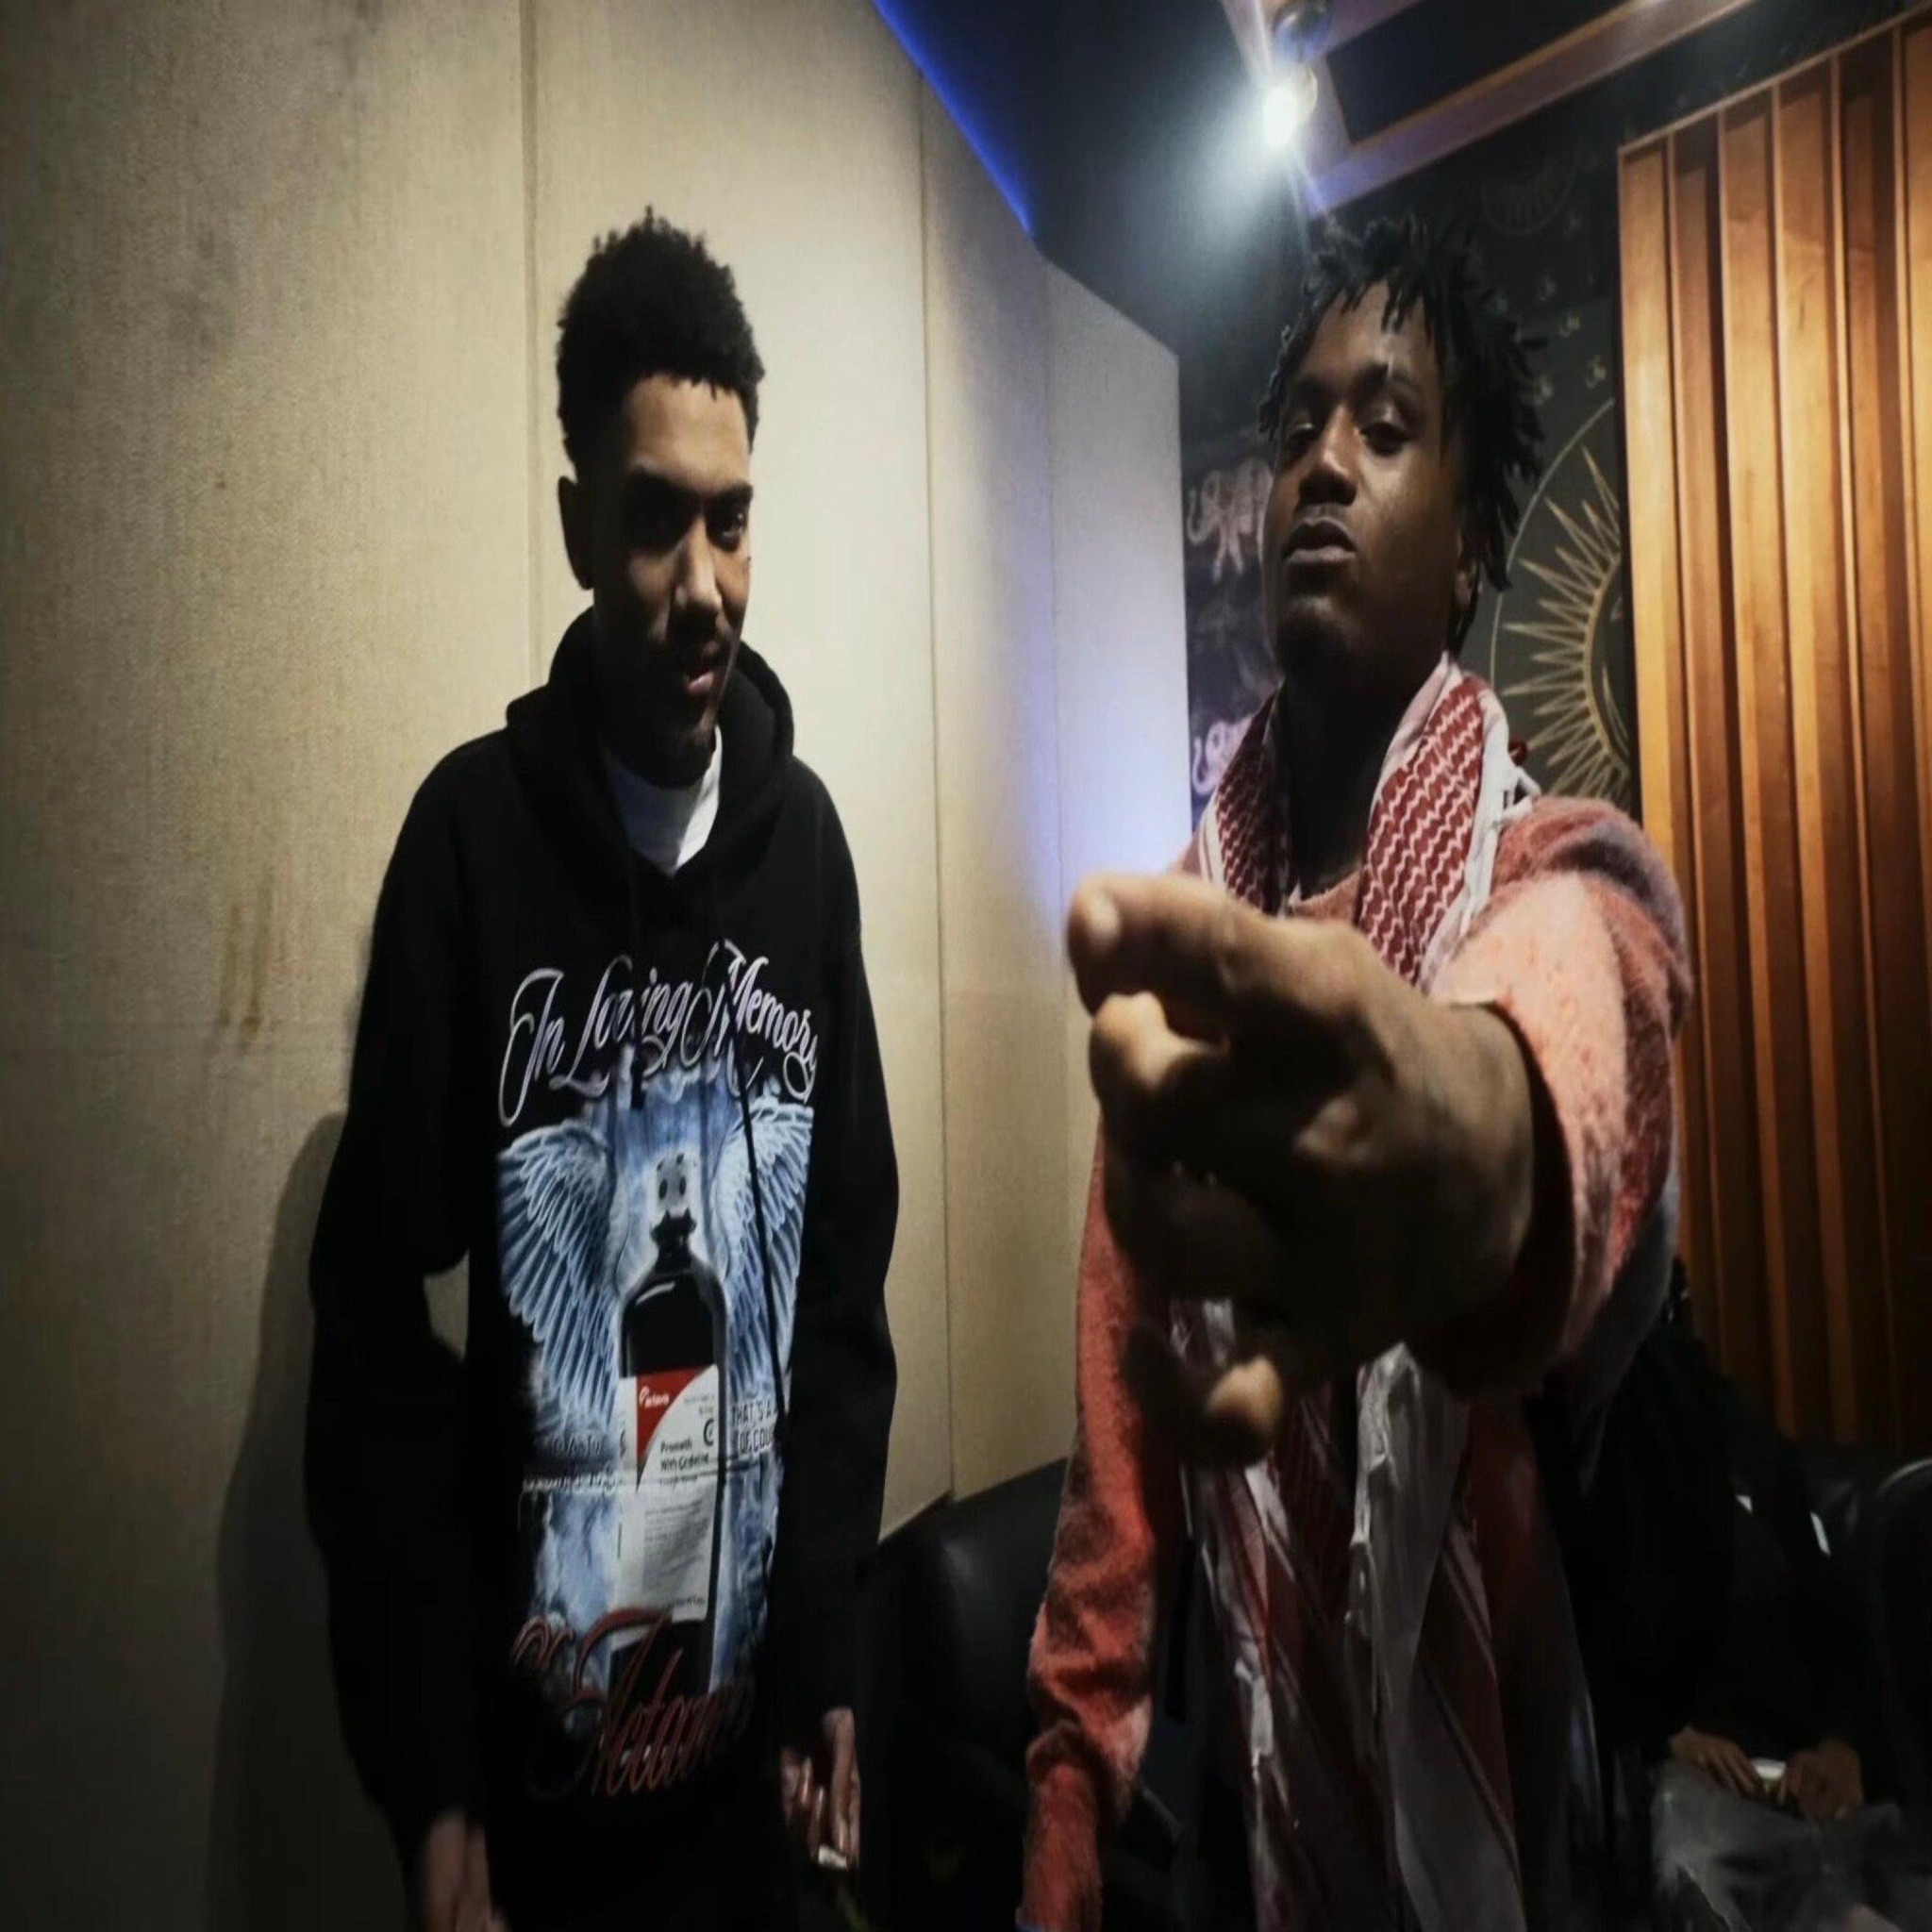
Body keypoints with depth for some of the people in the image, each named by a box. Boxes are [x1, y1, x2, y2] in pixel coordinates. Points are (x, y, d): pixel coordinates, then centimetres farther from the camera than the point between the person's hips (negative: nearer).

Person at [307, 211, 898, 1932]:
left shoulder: (806, 833, -5)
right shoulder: (476, 830, -14)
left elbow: (849, 1274, 0)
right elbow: (379, 1321, -10)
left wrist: (829, 1651, 1)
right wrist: (426, 1788, -9)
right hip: (527, 1745, -2)